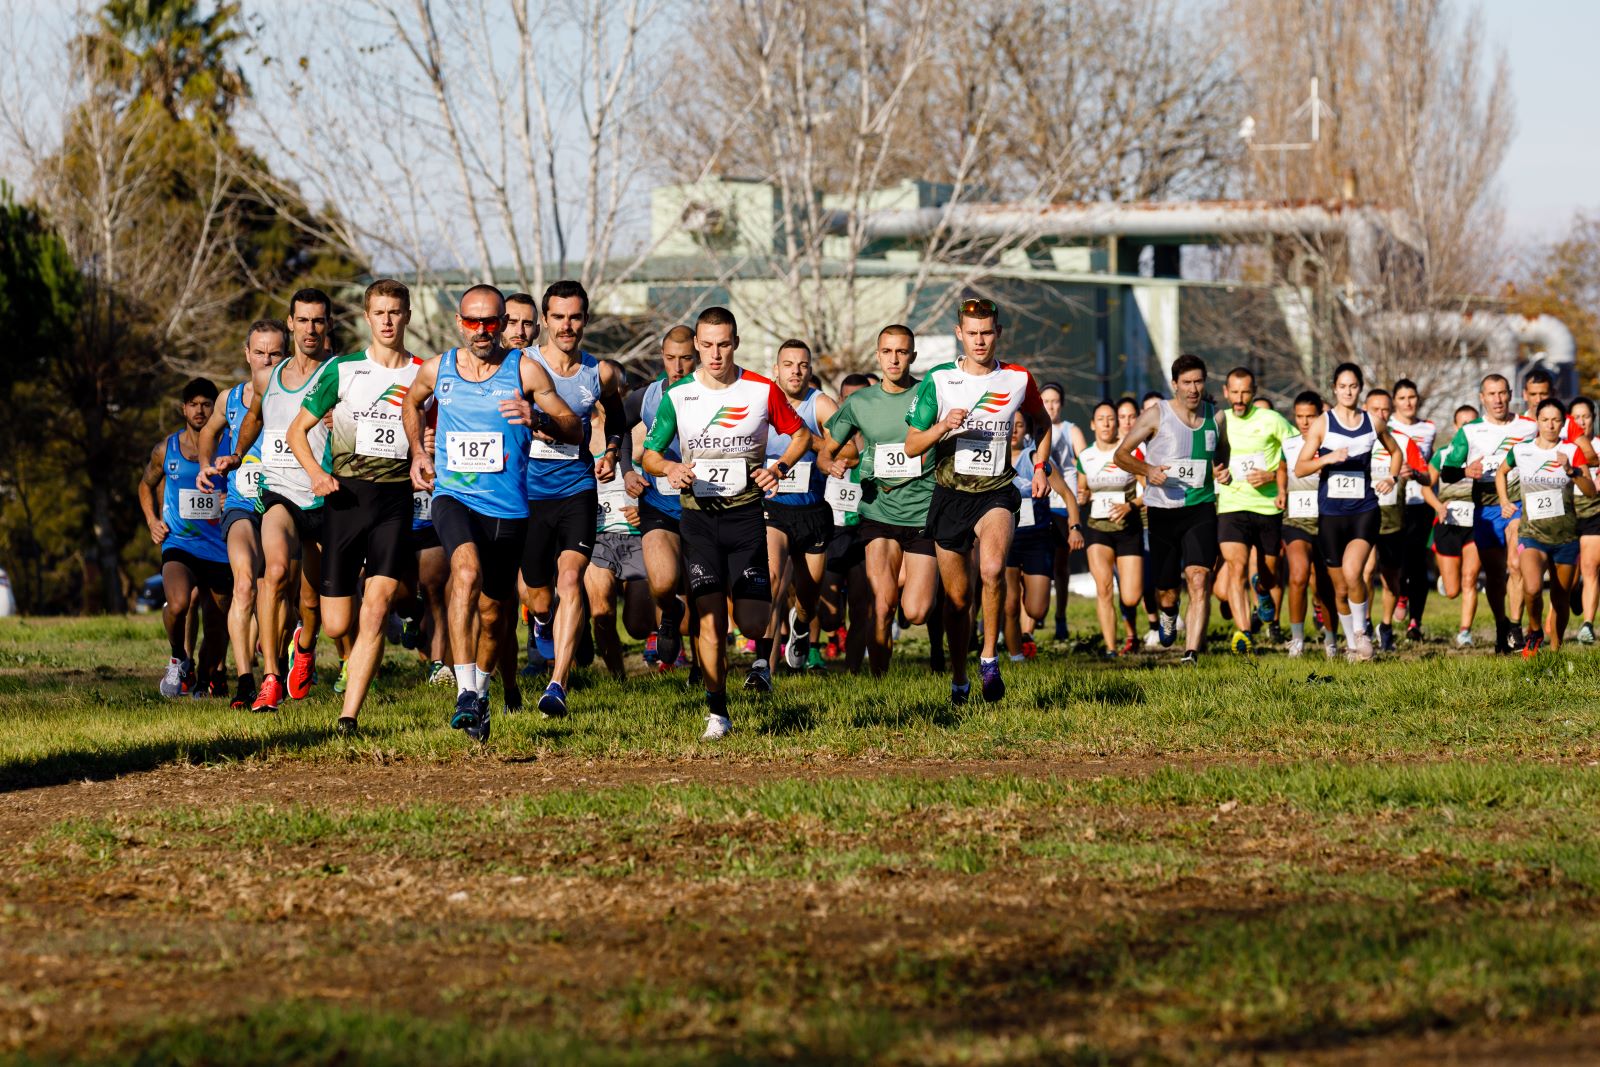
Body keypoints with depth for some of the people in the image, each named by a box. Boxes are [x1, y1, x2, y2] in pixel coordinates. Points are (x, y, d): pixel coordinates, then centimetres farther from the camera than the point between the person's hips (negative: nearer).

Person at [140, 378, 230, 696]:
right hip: (179, 546, -1)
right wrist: (152, 521, 8)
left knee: (217, 629, 8)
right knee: (178, 604, -30)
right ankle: (179, 661, -2)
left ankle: (205, 676, 40)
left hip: (220, 549, 1)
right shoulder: (166, 449, 4)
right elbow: (147, 485, 23)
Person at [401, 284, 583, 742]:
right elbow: (412, 403, 27)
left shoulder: (525, 370, -4)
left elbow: (576, 429, -5)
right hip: (453, 496, -1)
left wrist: (538, 418, -24)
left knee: (492, 610, 11)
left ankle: (481, 692, 38)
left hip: (508, 508, 1)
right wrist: (418, 451, 14)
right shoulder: (436, 370, 3)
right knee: (467, 572, -29)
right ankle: (465, 694, -34)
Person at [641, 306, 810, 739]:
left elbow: (801, 434, 11)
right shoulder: (676, 396, 1)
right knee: (710, 617, -8)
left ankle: (761, 652, 29)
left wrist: (780, 467, -6)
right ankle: (717, 712, 3)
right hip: (698, 515, 1)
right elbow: (649, 454, 7)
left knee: (750, 620, -8)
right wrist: (669, 468, -14)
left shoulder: (763, 391, -2)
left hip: (746, 513, -1)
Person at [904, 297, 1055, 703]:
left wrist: (1041, 466, 9)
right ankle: (958, 679, 24)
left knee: (992, 570, -29)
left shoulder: (1018, 379, 2)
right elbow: (911, 446, -2)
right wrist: (942, 427, -20)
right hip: (950, 494, 1)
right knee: (958, 596, 6)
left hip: (996, 493, -1)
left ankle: (989, 658, -13)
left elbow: (1041, 422, 23)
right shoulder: (938, 380, -2)